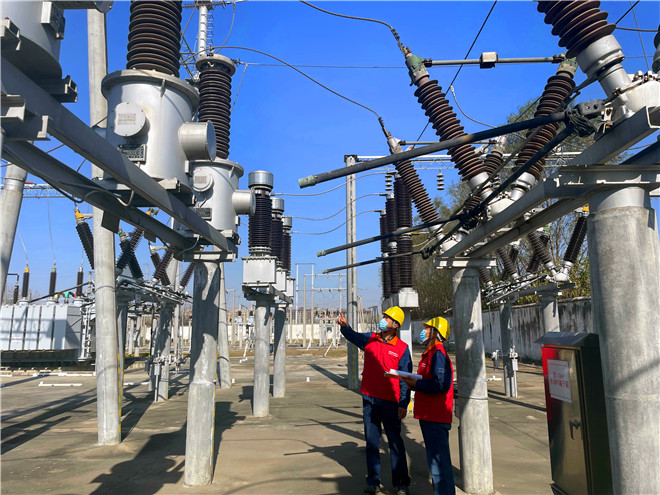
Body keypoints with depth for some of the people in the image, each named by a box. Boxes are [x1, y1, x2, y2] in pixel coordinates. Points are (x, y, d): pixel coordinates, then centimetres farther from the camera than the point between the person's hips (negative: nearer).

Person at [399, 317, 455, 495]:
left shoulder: (438, 353, -15)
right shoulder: (430, 353, 17)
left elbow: (441, 384, -26)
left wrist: (416, 384, -17)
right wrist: (414, 382, 6)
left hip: (435, 417, -11)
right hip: (429, 415, 11)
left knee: (438, 461, -6)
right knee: (436, 458, 18)